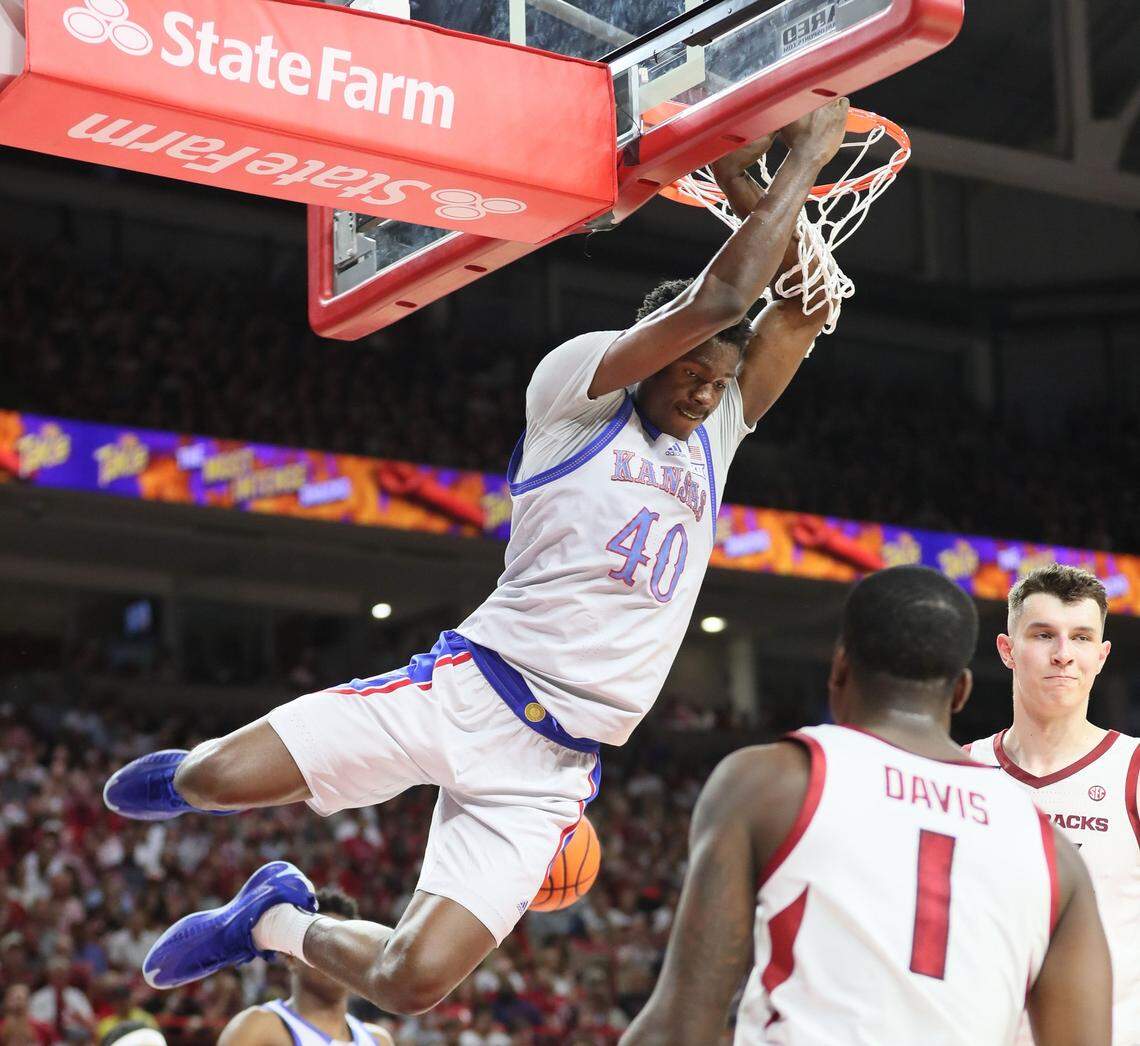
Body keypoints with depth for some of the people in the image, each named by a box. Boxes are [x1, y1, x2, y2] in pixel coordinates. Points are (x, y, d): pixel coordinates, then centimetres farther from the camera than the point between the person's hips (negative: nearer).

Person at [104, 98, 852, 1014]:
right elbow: (715, 301, -13)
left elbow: (803, 311, 13)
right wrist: (801, 166, -7)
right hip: (470, 687, -4)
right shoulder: (578, 381, -1)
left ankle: (279, 921, 23)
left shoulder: (715, 436, 18)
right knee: (207, 778, -18)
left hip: (553, 763, 4)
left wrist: (761, 192, 5)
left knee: (414, 980, -11)